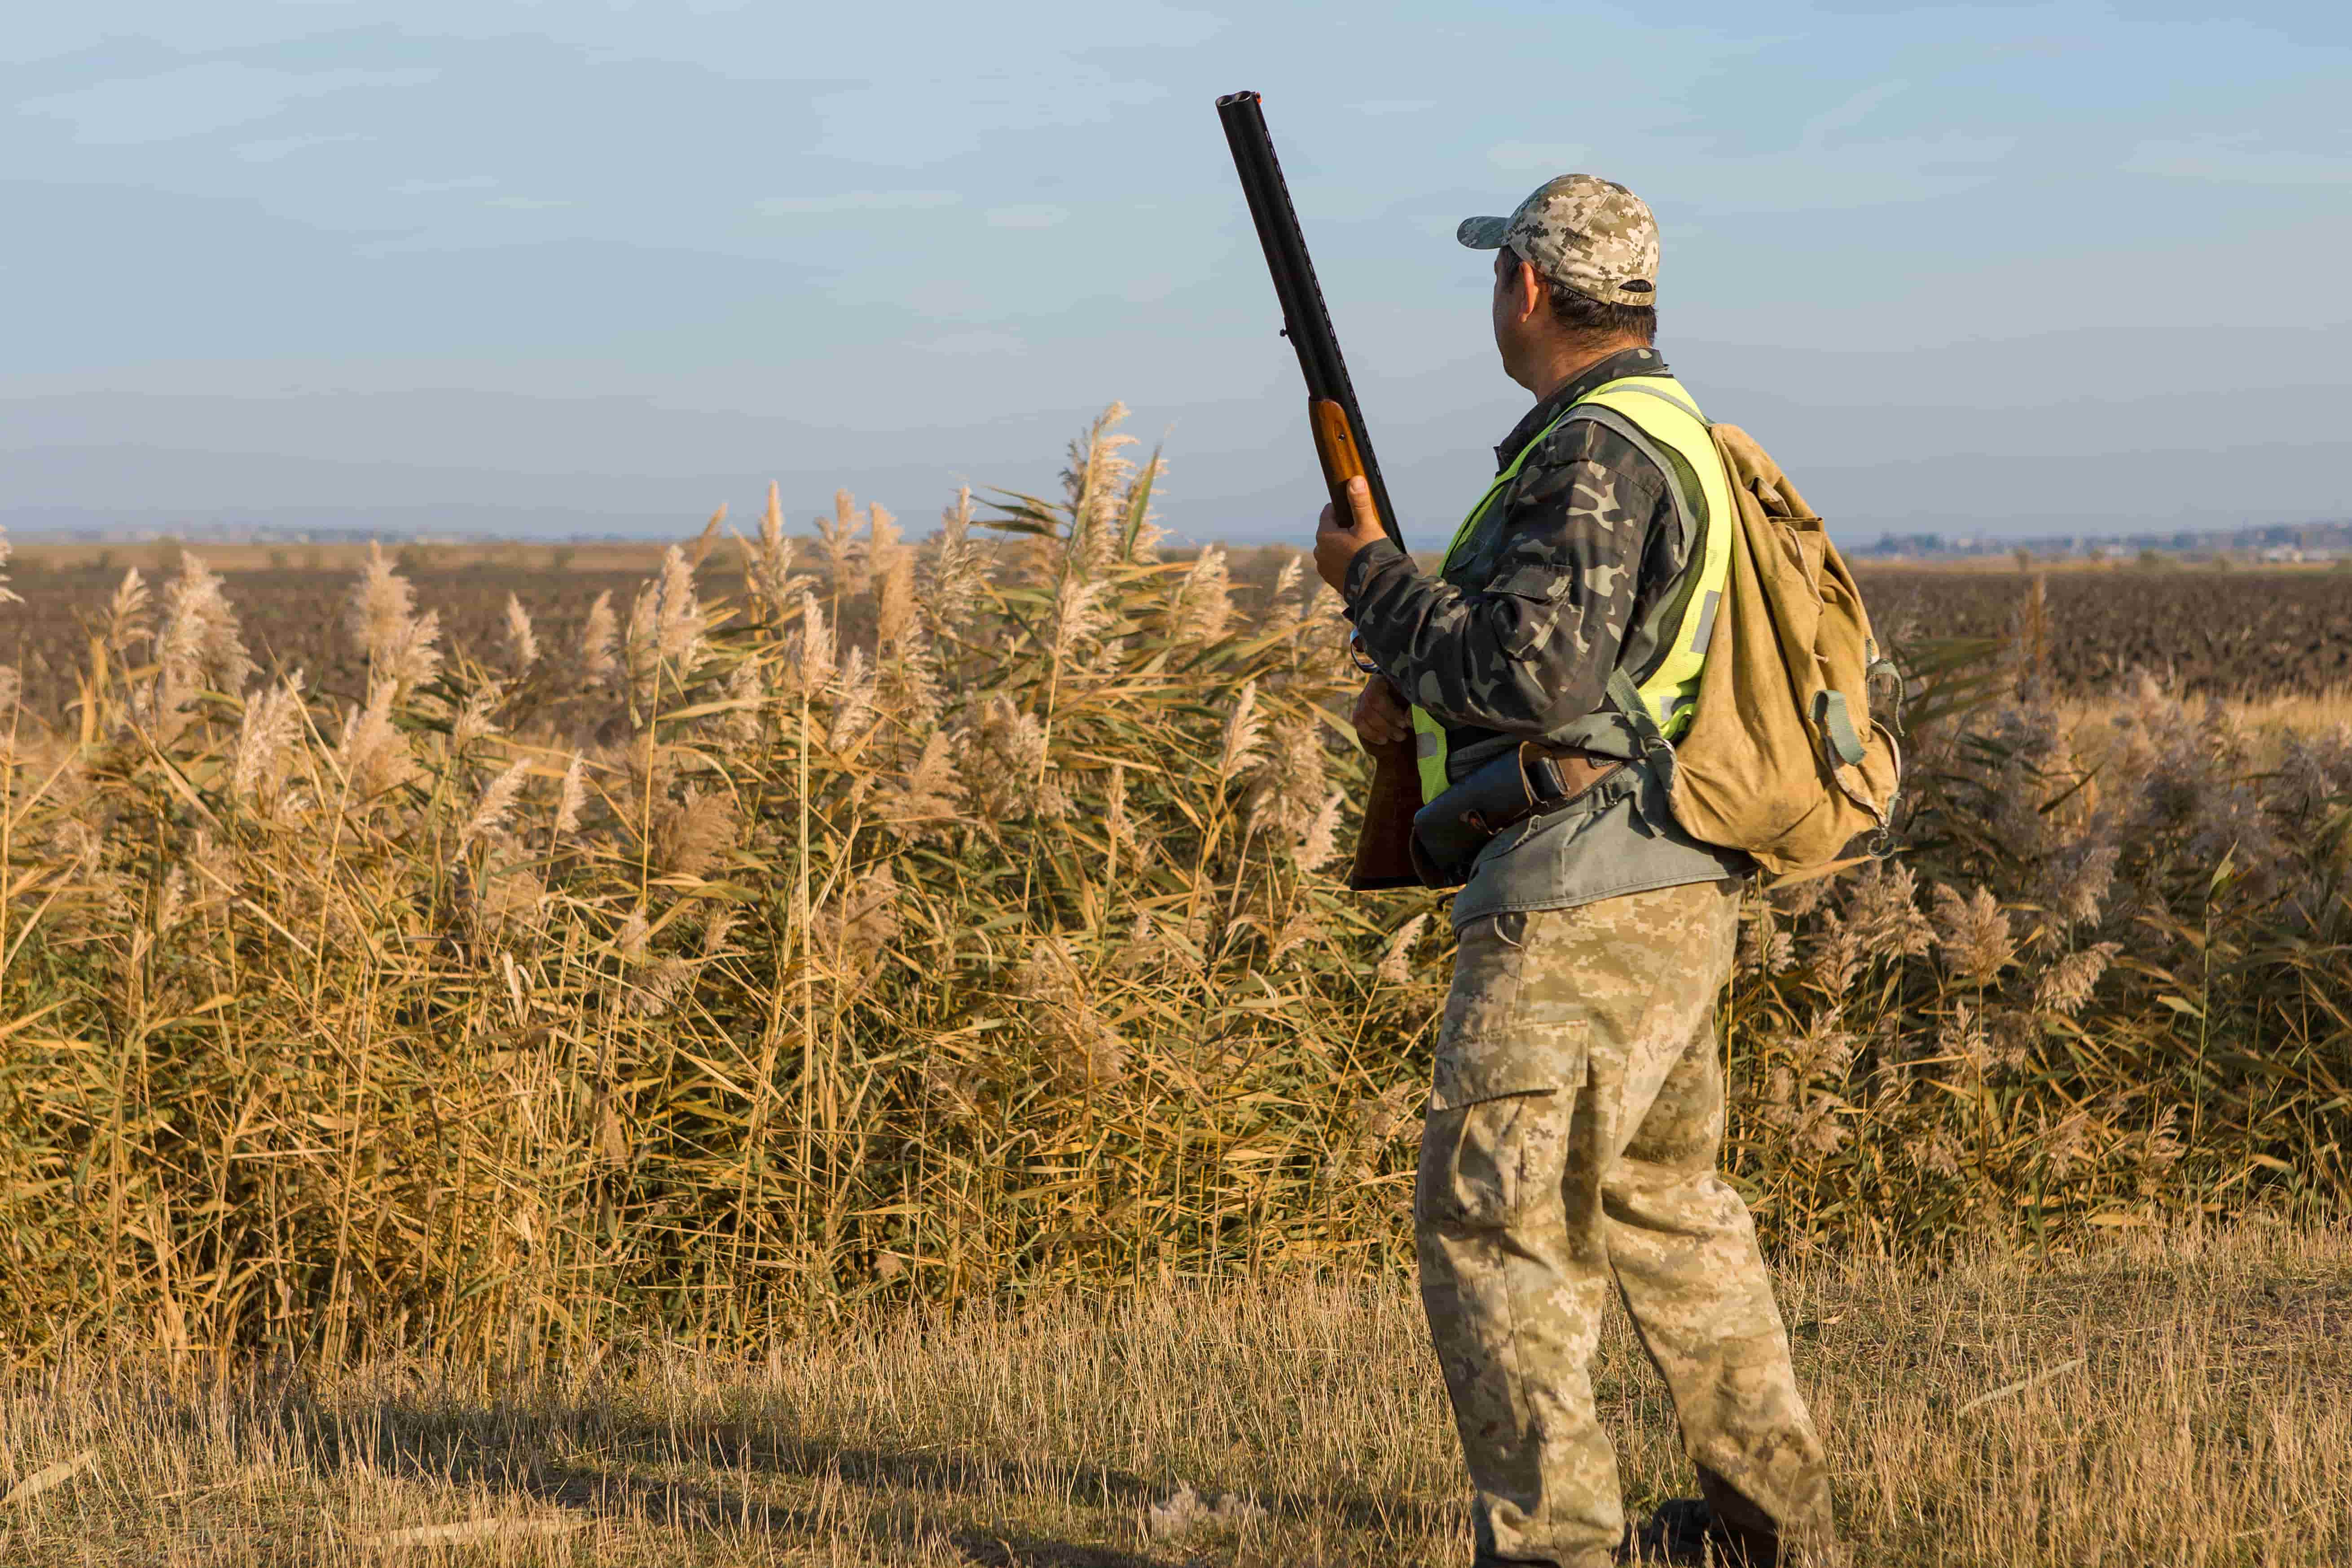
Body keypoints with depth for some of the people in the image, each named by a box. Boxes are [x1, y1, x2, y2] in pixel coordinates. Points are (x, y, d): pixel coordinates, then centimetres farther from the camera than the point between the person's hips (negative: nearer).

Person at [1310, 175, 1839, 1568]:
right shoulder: (1670, 433, 16)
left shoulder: (1597, 454, -16)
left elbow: (1542, 674, -24)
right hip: (1676, 894, 10)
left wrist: (1374, 577, -11)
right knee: (1665, 1202, 19)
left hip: (1581, 908, -10)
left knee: (1493, 1217, -7)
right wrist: (1426, 692, 12)